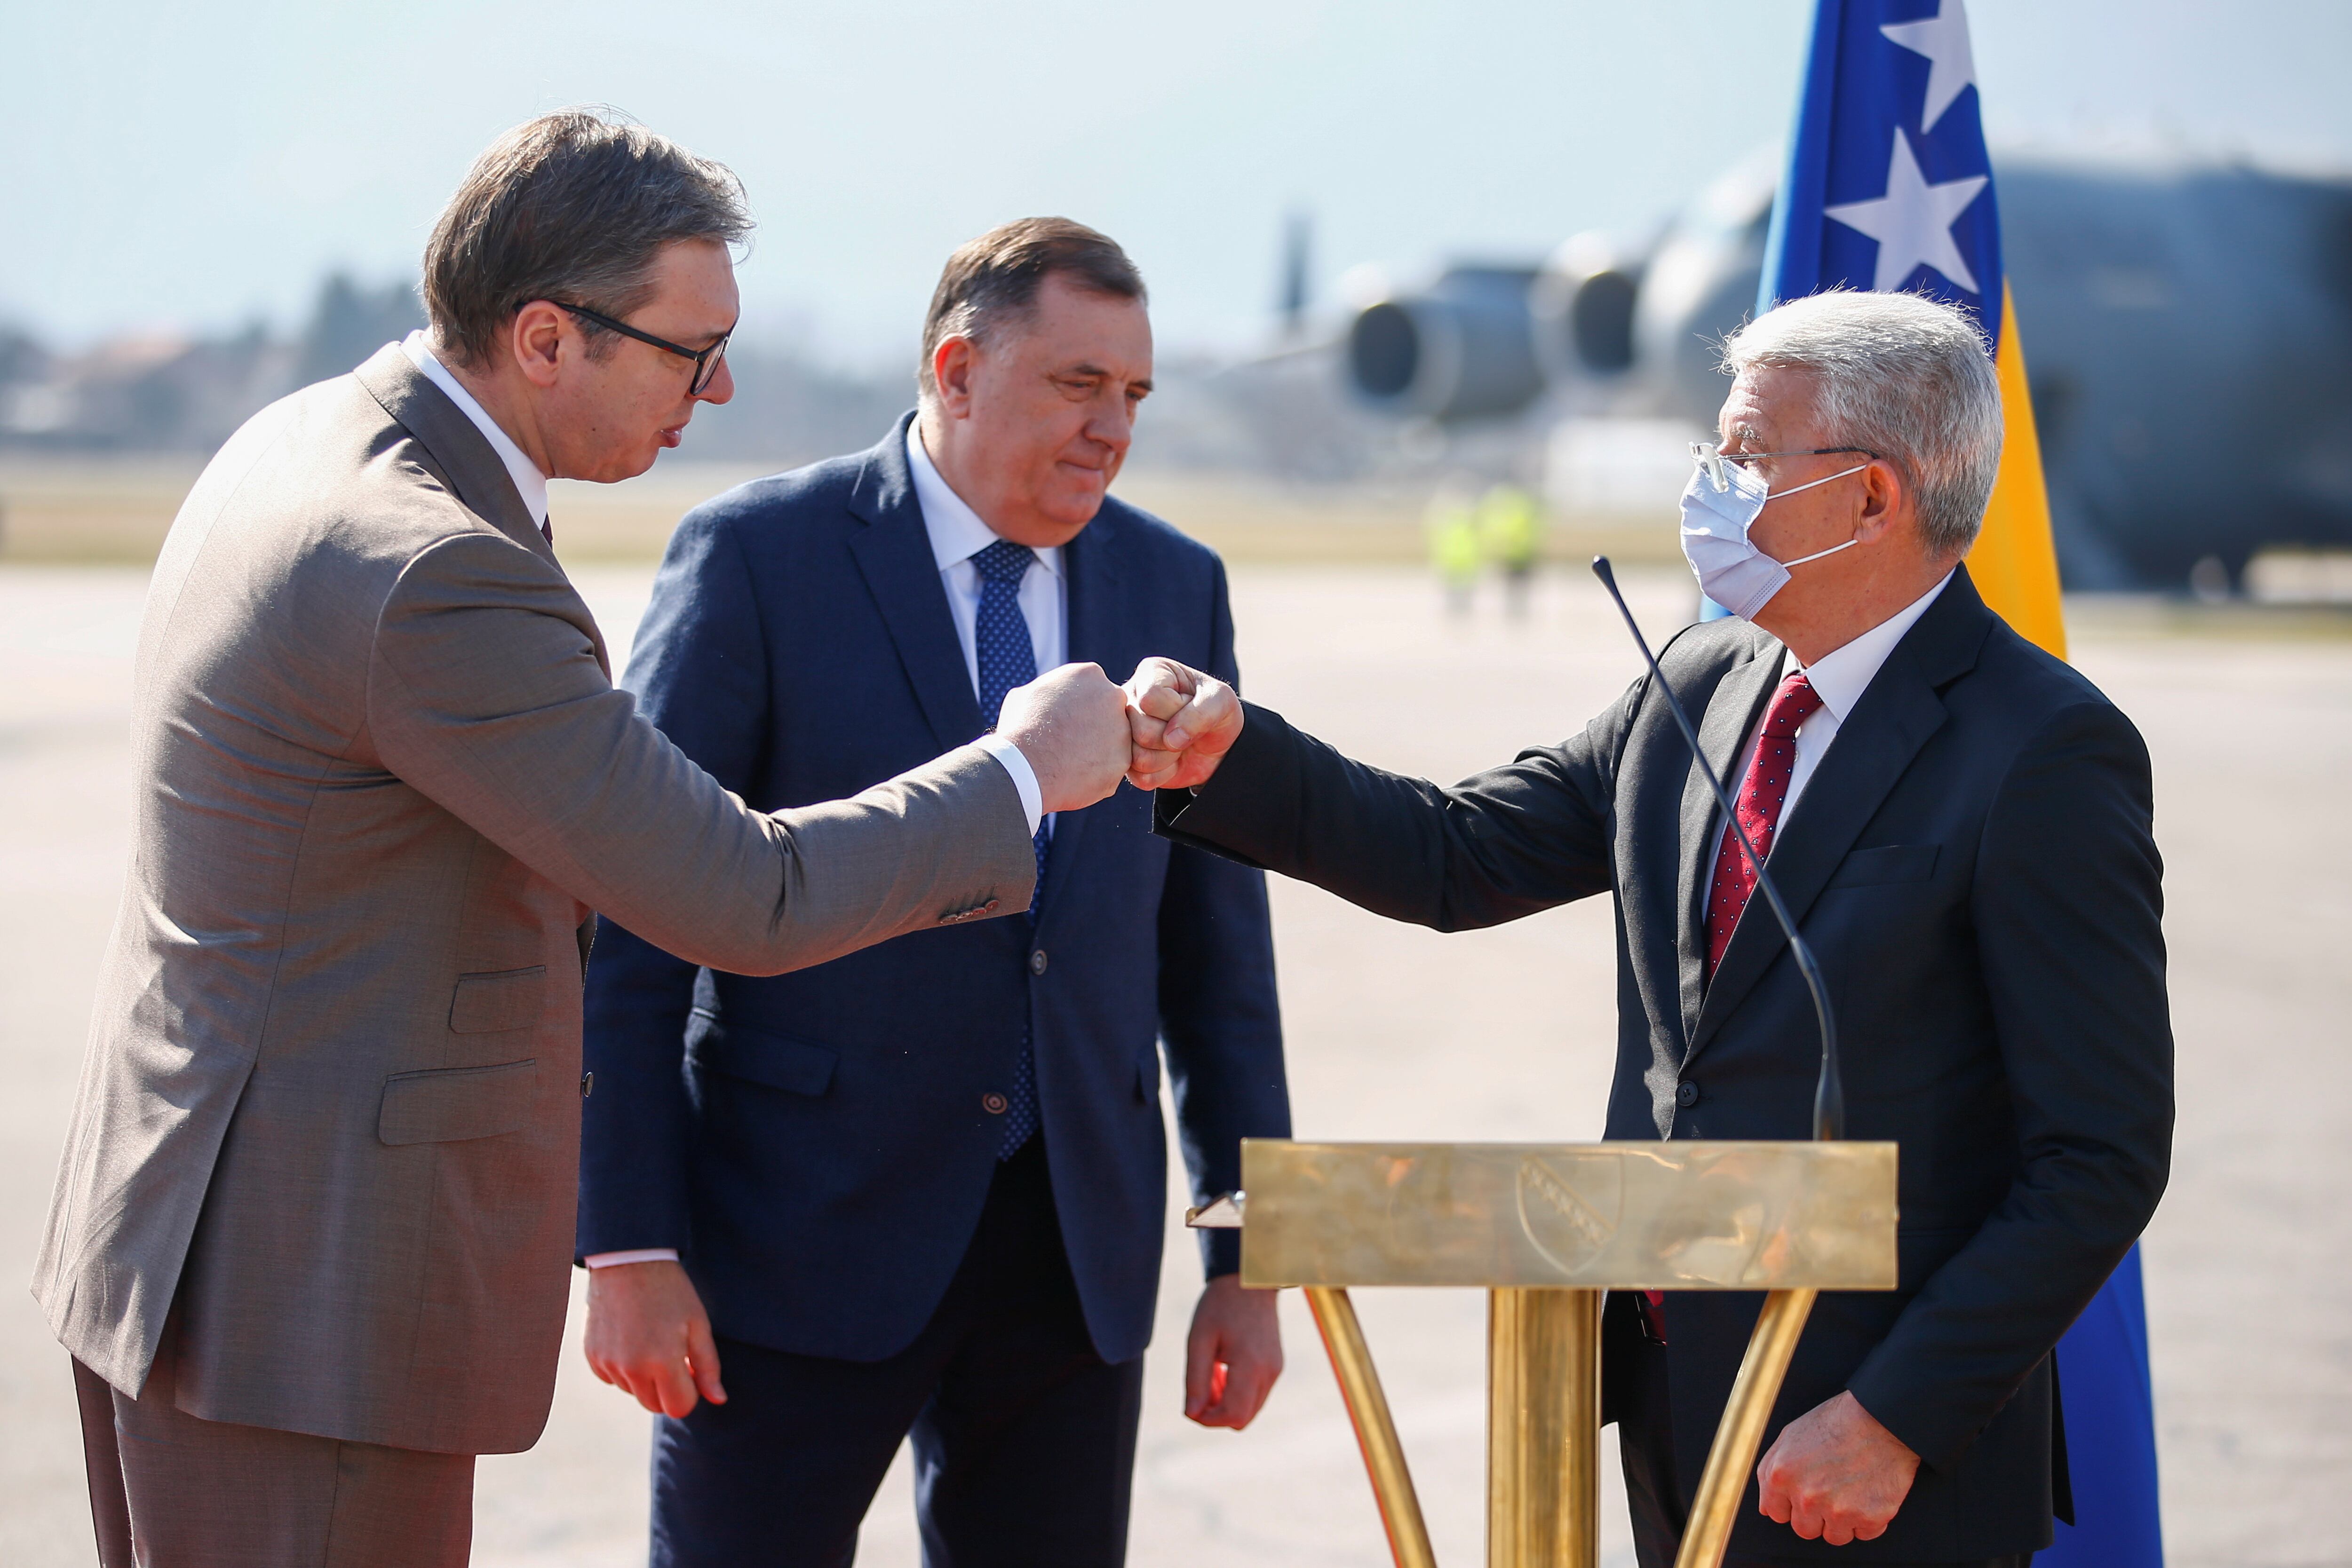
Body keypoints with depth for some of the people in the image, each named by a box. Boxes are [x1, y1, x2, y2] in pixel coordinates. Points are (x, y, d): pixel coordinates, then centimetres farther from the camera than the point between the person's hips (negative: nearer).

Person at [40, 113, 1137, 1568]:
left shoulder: (304, 444, 7)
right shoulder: (436, 582, -25)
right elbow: (743, 901, -21)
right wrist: (1021, 772, -8)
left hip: (188, 1247, 10)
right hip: (310, 1295, -10)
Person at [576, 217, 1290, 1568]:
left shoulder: (1175, 587, 8)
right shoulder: (758, 558, -6)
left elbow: (1216, 940, 11)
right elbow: (636, 924, -7)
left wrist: (1250, 1258, 7)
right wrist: (631, 1248, -12)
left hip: (1077, 1242, 4)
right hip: (801, 1244, -4)